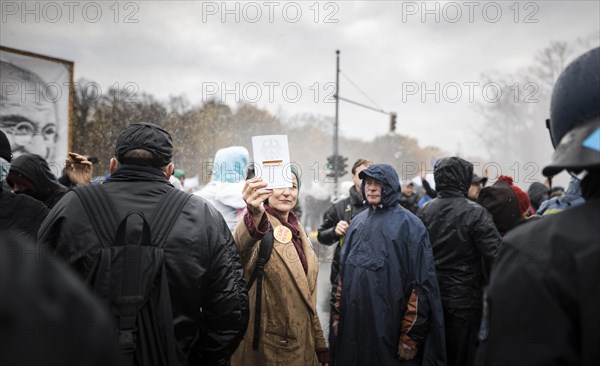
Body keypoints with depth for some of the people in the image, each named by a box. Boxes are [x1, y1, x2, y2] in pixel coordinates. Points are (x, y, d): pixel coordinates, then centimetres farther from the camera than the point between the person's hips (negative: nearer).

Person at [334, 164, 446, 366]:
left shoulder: (408, 224, -8)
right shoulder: (358, 222, 9)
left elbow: (421, 283, -12)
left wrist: (411, 336, -13)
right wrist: (339, 312, 11)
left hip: (389, 326, -5)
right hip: (353, 322, 5)